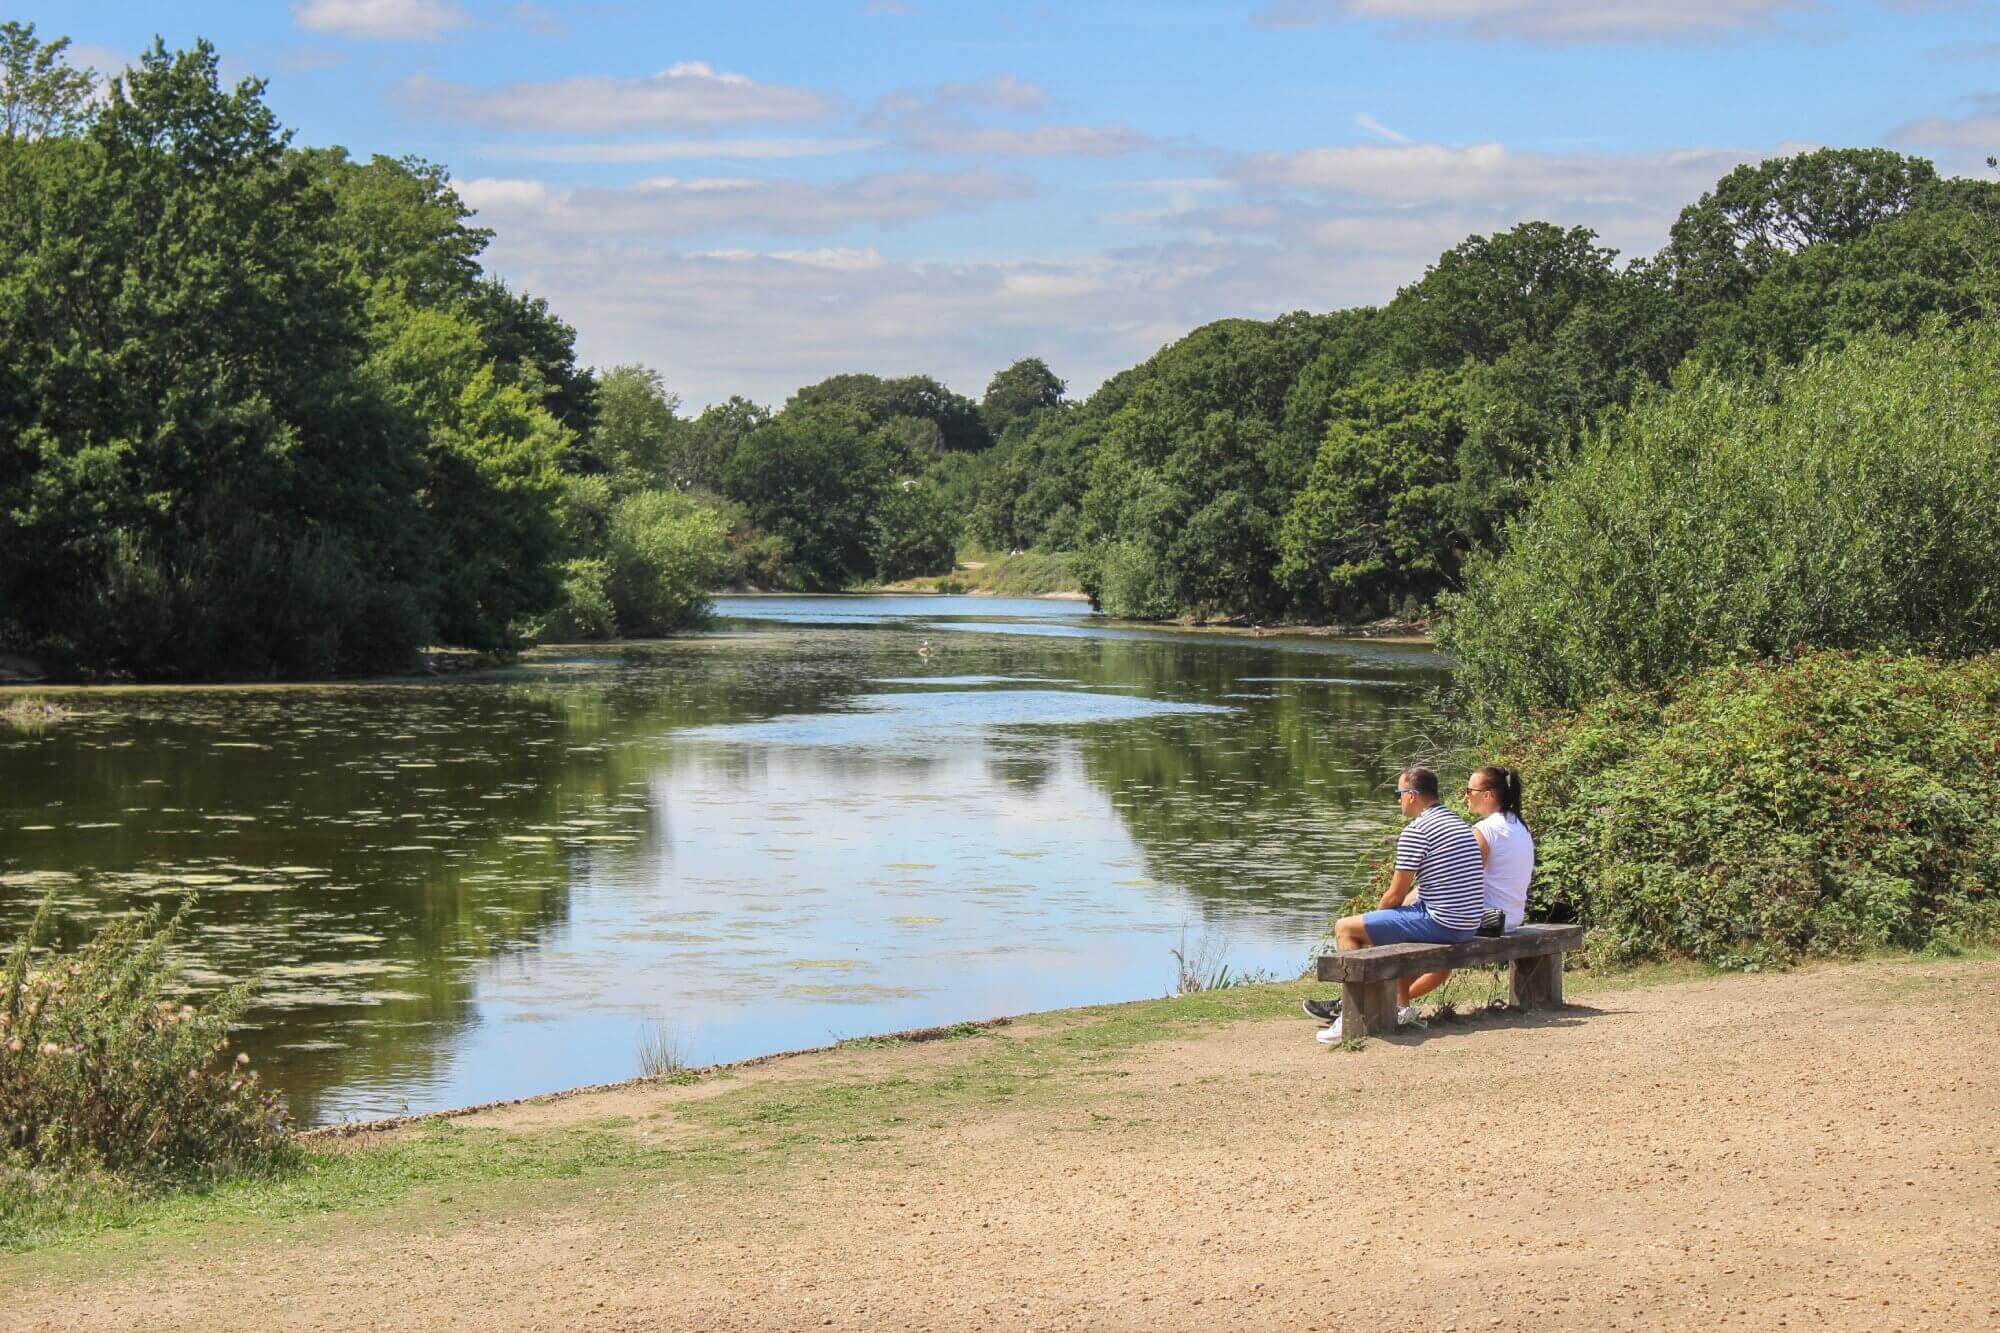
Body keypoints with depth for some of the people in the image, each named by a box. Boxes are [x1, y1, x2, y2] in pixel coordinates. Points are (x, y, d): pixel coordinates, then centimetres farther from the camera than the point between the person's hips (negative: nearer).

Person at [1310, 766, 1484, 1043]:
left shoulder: (1415, 831, -13)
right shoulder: (1459, 824, 16)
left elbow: (1395, 895, -9)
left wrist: (1377, 914, 12)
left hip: (1440, 923, -9)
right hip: (1468, 925, 9)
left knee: (1345, 928, 0)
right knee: (1394, 925, 36)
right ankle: (1402, 1006, 34)